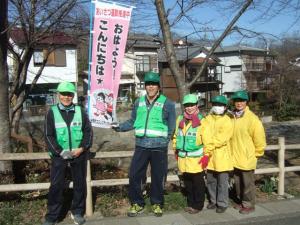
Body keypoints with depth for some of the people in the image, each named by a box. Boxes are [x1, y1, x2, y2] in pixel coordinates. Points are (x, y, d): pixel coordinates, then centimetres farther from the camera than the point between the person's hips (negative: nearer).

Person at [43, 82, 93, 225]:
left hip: (79, 154, 2)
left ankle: (77, 212, 26)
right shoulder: (52, 112, -1)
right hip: (59, 155, -1)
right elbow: (49, 136, -4)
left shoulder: (80, 111, 3)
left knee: (80, 184, 10)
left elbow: (88, 131, 3)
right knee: (56, 185, 0)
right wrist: (60, 151, -15)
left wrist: (82, 148, -12)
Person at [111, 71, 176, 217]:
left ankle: (157, 203, 29)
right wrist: (119, 127, 3)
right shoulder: (138, 102, 8)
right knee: (134, 175, 2)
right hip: (141, 145, 3)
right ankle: (137, 203, 21)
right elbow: (133, 122, 15)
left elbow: (171, 126, 2)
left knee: (157, 177, 9)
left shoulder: (167, 103, -2)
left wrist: (164, 141, -4)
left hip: (159, 147, -2)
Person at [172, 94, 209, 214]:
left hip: (196, 158, -5)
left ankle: (198, 205, 19)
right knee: (187, 182, 15)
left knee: (198, 183, 6)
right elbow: (176, 135, 19)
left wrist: (206, 155, -12)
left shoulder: (201, 120, -10)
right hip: (183, 158, 5)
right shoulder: (180, 119, 7)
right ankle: (190, 203, 29)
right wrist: (176, 150, 18)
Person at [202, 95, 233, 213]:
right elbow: (202, 133, -1)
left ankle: (222, 203, 19)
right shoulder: (207, 119, 7)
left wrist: (209, 147, -22)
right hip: (209, 156, 5)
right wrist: (206, 150, -15)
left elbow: (221, 139, -17)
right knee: (210, 180, 15)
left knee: (222, 182, 4)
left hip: (222, 156, -4)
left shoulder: (227, 121, -8)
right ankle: (213, 200, 32)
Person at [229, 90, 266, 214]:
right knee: (237, 182, 17)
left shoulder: (252, 118, -15)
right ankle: (241, 201, 35)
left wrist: (256, 153, -3)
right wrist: (232, 150, 12)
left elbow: (259, 138, -10)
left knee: (247, 183, 7)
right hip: (234, 157, 5)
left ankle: (249, 205, 22)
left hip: (247, 157, -5)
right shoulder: (231, 117, 1)